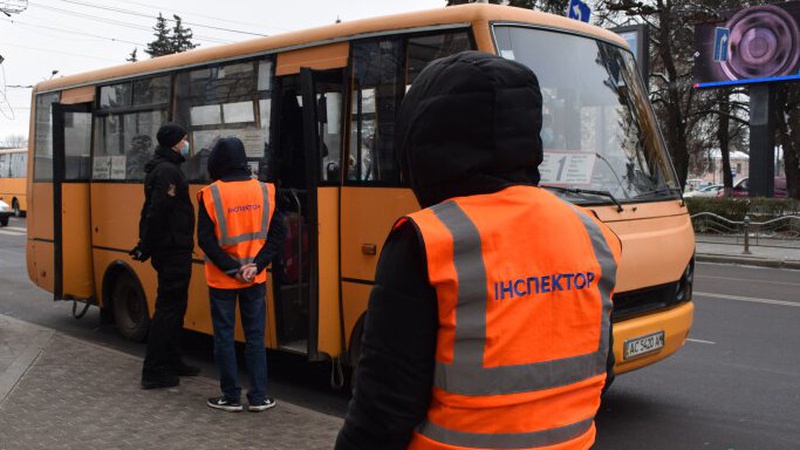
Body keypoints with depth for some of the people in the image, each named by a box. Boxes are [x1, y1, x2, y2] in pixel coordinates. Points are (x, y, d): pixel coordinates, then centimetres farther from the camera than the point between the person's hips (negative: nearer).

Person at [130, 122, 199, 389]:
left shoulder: (160, 169, 17)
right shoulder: (168, 171, -16)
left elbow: (150, 212, 20)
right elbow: (157, 213, -23)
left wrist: (146, 245, 19)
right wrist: (146, 247, -16)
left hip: (169, 250, 10)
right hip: (174, 250, -10)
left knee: (175, 307, 17)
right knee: (168, 309, -6)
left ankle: (172, 362, 27)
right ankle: (153, 372, -2)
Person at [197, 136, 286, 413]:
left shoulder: (210, 195, -10)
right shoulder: (263, 191, -2)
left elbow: (206, 240, -14)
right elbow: (278, 232, -4)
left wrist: (232, 269, -10)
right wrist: (256, 265, -8)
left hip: (221, 280, -2)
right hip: (254, 280, 3)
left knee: (224, 337, 9)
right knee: (255, 337, 10)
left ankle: (231, 397, 15)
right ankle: (258, 397, 13)